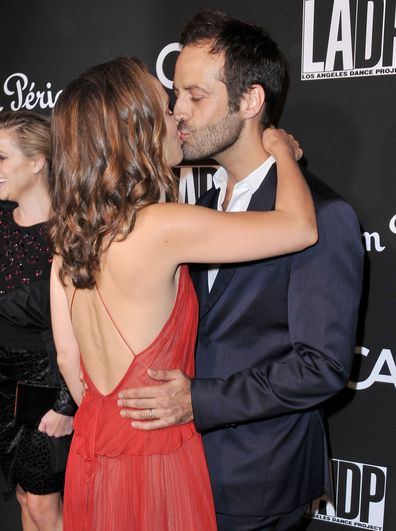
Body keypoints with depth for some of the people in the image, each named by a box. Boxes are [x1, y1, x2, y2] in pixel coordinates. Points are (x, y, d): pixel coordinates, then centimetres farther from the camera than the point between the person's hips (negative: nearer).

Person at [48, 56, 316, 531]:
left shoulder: (69, 232, -2)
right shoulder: (161, 228, -25)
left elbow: (67, 357, 6)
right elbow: (300, 227, -21)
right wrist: (281, 149, -3)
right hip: (155, 455, -6)